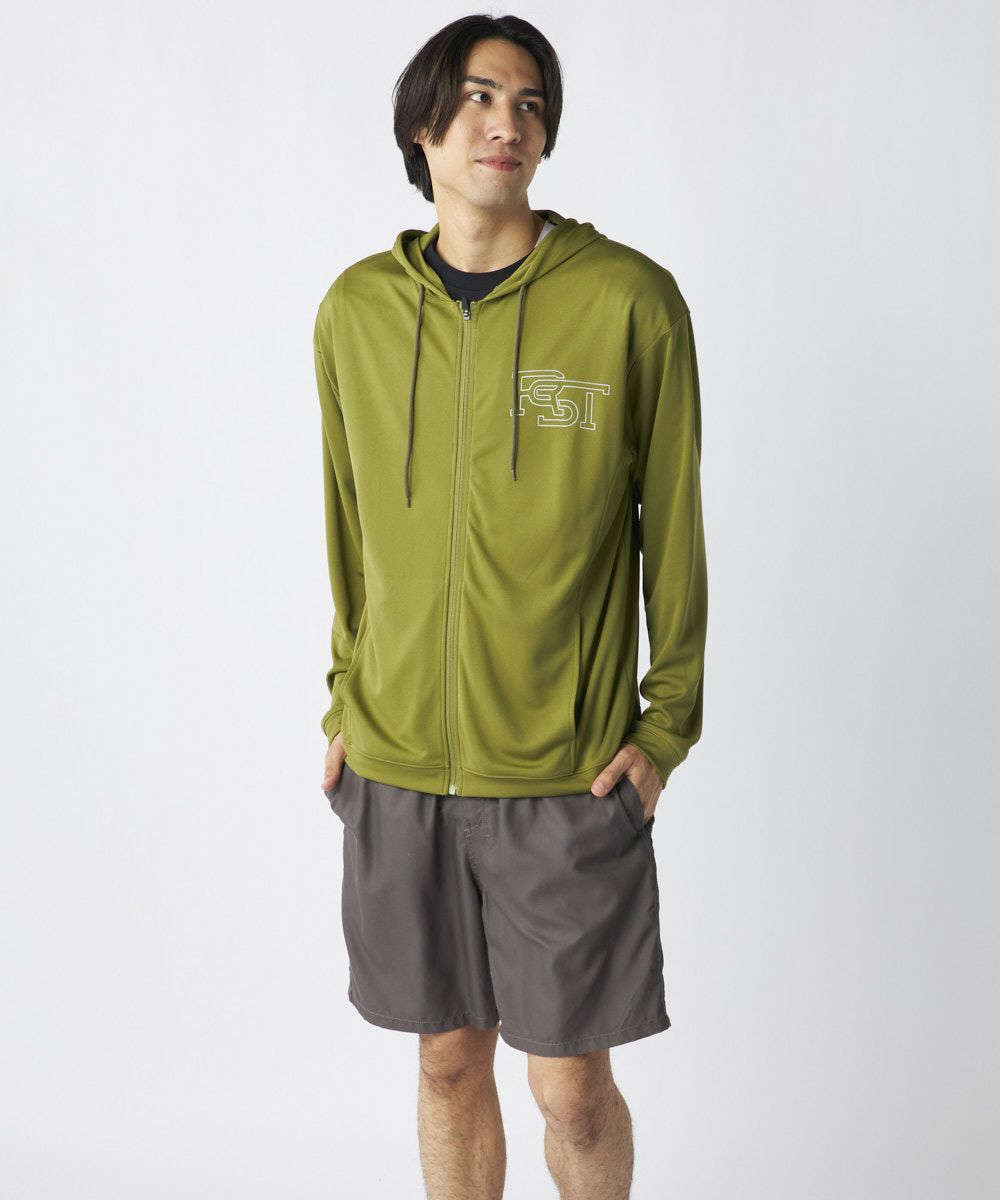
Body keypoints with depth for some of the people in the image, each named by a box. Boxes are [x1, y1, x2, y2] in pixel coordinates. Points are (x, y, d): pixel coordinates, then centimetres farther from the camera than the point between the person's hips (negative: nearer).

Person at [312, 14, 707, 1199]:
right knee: (449, 1063, 16)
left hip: (569, 774, -3)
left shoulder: (631, 300, -6)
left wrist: (669, 724, -3)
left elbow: (671, 524, -1)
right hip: (396, 767, 3)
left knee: (572, 1087, 8)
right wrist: (346, 700, 11)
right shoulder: (356, 309, 4)